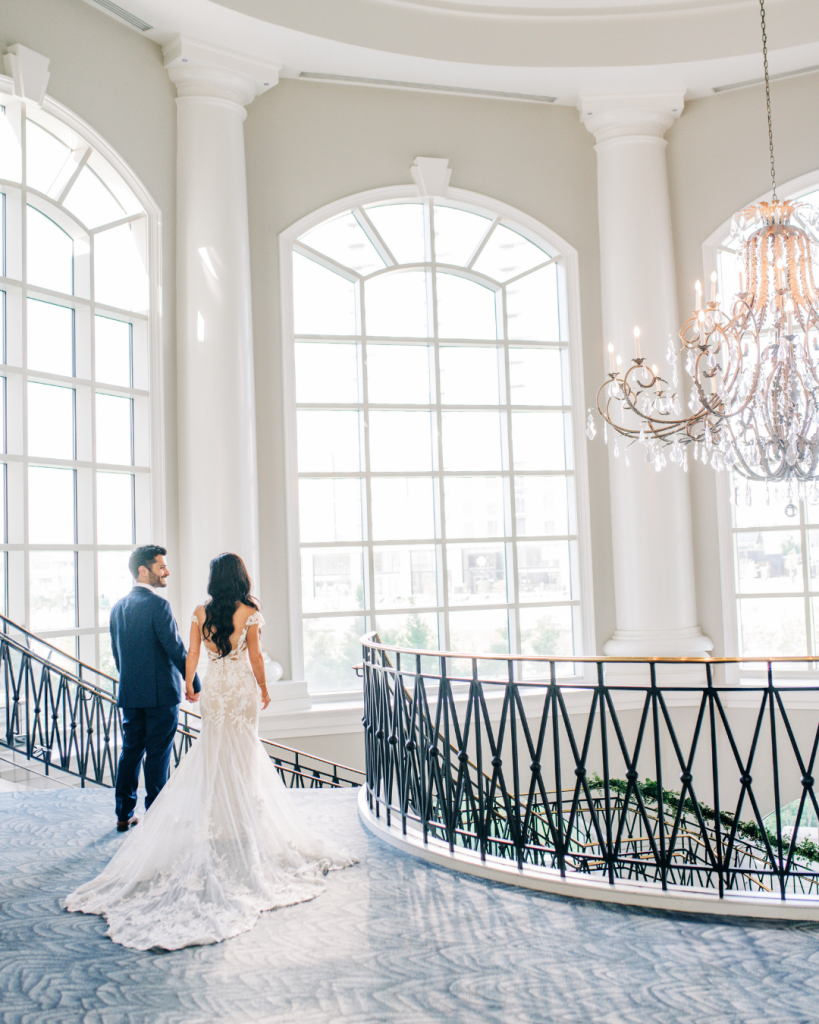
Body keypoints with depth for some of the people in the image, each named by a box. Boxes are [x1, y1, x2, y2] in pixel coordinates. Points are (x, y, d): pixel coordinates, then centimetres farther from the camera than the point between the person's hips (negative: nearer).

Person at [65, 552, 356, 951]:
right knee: (243, 758, 6)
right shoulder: (250, 613, -10)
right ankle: (242, 825, 10)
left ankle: (217, 824, 12)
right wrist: (264, 689, 7)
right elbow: (255, 657, -6)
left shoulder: (201, 613, -2)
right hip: (242, 692, -2)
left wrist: (188, 683, 19)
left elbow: (192, 654, 3)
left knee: (213, 756, 10)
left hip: (214, 690, 2)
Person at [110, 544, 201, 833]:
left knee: (131, 751, 14)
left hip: (129, 693, 7)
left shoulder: (118, 607, 9)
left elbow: (117, 651, 16)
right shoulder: (157, 604, -15)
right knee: (157, 755, 1)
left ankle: (124, 815, 20)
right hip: (160, 693, -7)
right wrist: (195, 684, -8)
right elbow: (176, 649, -17)